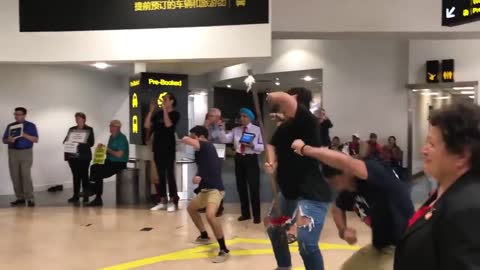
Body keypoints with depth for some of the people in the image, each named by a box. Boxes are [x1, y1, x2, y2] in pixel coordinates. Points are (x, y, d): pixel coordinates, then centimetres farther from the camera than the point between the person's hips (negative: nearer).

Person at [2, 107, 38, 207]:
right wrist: (9, 140, -11)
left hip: (26, 153, -4)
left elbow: (36, 139, -5)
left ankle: (30, 199, -10)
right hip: (13, 153, 4)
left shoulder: (31, 126, 3)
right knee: (15, 176, 3)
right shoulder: (10, 126, 13)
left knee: (26, 176, -11)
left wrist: (24, 135, -18)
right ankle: (20, 198, 9)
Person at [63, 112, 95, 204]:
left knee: (84, 175, 0)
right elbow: (66, 140, 15)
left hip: (84, 156, -4)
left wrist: (80, 143, -19)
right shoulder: (71, 129, 14)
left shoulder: (89, 129, 1)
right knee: (76, 176, 6)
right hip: (73, 156, 4)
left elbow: (91, 143, -7)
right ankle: (76, 196, 12)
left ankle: (86, 196, 9)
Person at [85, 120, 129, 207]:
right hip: (110, 162, 8)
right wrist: (102, 147, 2)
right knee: (94, 167, -15)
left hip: (119, 164, -8)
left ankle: (98, 198, -8)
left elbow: (119, 154, -19)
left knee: (99, 173, -21)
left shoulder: (122, 138, -11)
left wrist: (107, 149, -11)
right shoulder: (111, 137, 14)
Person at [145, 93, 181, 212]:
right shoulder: (158, 114, 13)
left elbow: (168, 124, -19)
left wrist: (165, 109, -14)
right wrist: (151, 110, 0)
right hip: (157, 147, 5)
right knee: (159, 174, 7)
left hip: (169, 147, -5)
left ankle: (173, 201, 1)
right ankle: (163, 201, 14)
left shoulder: (175, 114, -1)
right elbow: (147, 125, 4)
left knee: (169, 174, -5)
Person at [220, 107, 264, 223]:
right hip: (239, 159, 4)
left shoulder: (257, 130, -1)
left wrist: (253, 145, -22)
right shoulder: (236, 130, 9)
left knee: (254, 187, -1)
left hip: (251, 159, -4)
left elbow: (262, 146, -6)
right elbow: (225, 140, -3)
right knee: (241, 187, 12)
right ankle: (245, 214, 27)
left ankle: (256, 215, 13)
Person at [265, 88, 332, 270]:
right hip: (289, 190, 10)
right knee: (274, 228, 25)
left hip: (312, 193, -10)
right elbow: (272, 145, 20)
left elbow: (284, 98, -37)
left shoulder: (308, 121, -19)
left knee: (306, 243, -21)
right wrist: (272, 162, -1)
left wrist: (272, 97, -15)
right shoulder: (284, 126, 8)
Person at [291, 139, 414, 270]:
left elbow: (344, 161, -47)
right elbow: (337, 208, 19)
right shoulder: (349, 191, -2)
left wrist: (304, 148, -37)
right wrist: (343, 230, -1)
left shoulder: (376, 171, -27)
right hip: (380, 246, 9)